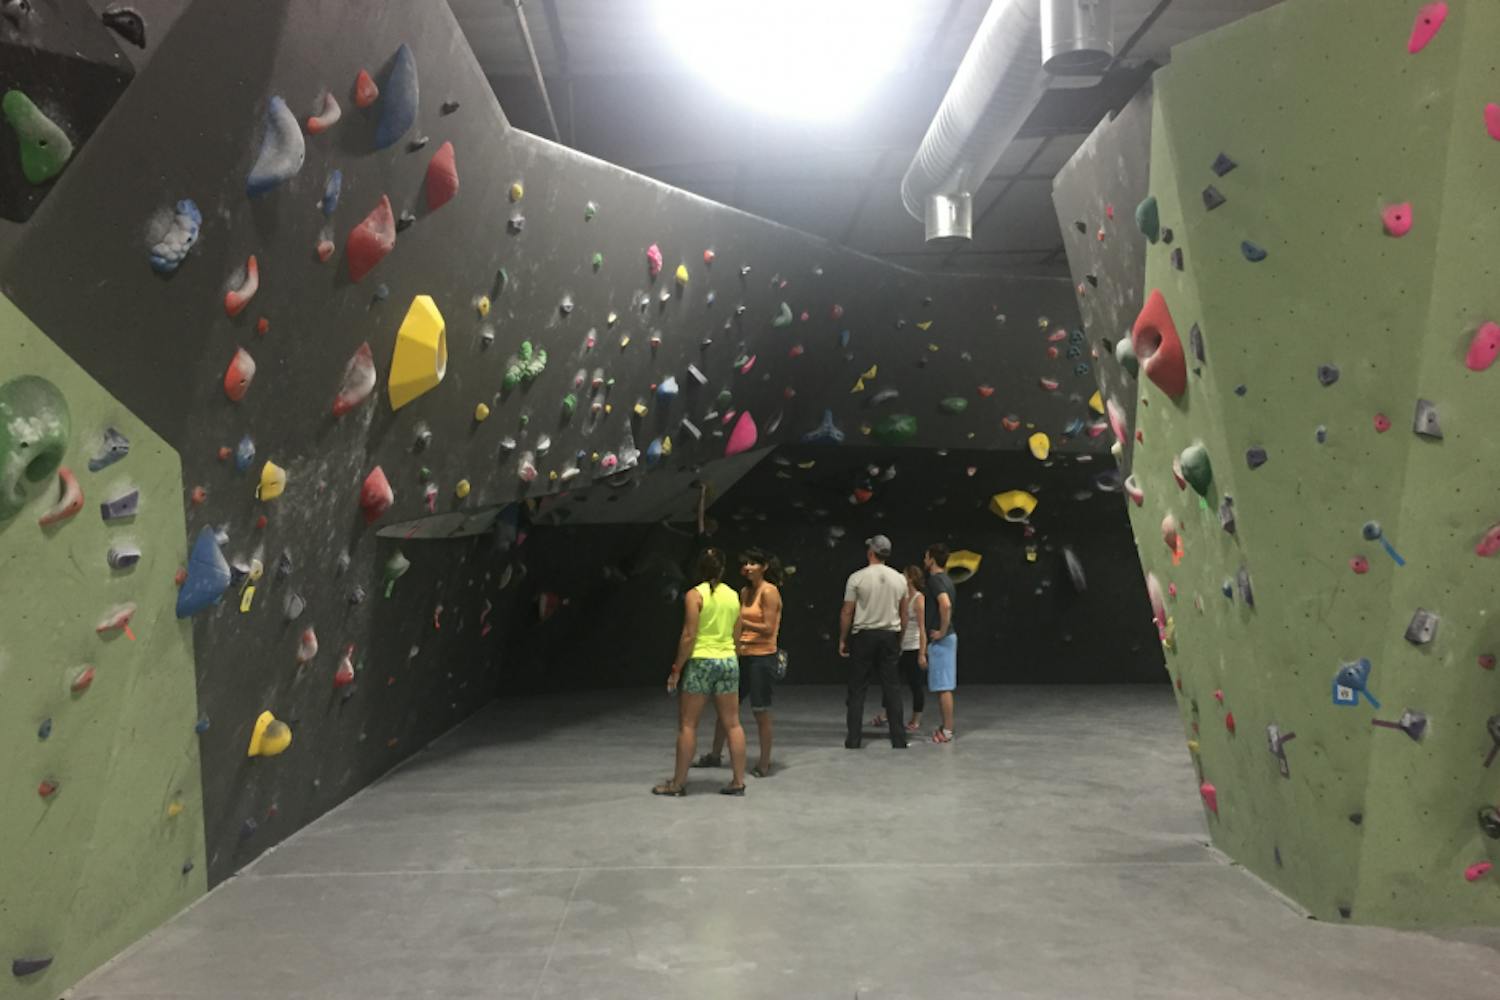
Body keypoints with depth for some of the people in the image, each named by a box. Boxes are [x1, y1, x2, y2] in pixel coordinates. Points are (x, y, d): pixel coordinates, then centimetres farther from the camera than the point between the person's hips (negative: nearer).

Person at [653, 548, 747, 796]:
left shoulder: (695, 595, -9)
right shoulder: (733, 595, 7)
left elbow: (689, 636, -13)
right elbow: (736, 635, 12)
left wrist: (676, 668, -8)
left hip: (701, 662, -5)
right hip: (729, 661, 5)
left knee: (687, 724, 4)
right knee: (732, 724, 9)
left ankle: (678, 782, 9)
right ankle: (739, 781, 11)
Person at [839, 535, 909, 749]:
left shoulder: (857, 578, -9)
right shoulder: (899, 579, 4)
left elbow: (847, 612, -7)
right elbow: (903, 614, 9)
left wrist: (842, 640, 3)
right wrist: (899, 640, 19)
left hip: (863, 637, -3)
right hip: (890, 636, 3)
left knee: (857, 689, 3)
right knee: (891, 688, 7)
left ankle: (853, 739, 3)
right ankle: (898, 739, 7)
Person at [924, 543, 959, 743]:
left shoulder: (935, 580, -15)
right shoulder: (946, 579, 15)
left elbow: (945, 605, -31)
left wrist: (942, 631, -22)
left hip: (940, 639, -10)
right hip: (946, 637, 10)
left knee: (943, 687, -5)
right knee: (943, 686, 14)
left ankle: (947, 731, -2)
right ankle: (946, 727, 19)